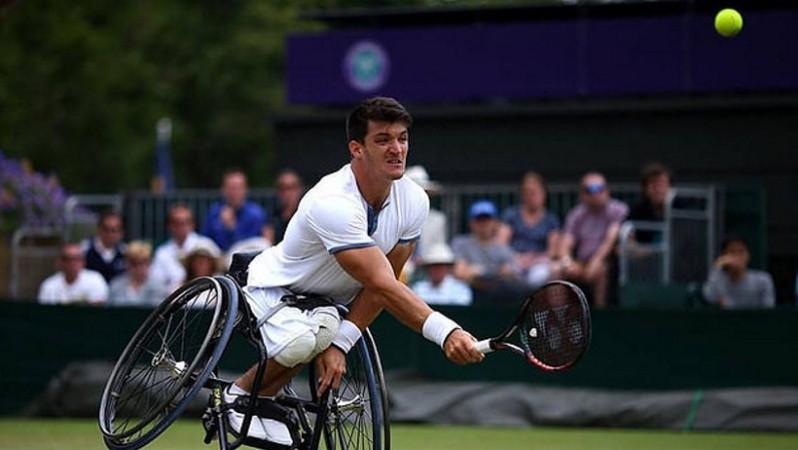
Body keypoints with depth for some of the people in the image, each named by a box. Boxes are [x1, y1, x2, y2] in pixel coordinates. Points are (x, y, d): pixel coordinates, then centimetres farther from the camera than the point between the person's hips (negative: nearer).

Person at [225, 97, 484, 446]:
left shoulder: (414, 201, -13)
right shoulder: (333, 204, -35)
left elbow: (382, 285, -9)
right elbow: (383, 286, -40)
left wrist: (340, 342, -23)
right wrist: (446, 332, -50)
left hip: (328, 302, 5)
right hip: (274, 290, -5)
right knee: (302, 341, -37)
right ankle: (239, 394, -5)